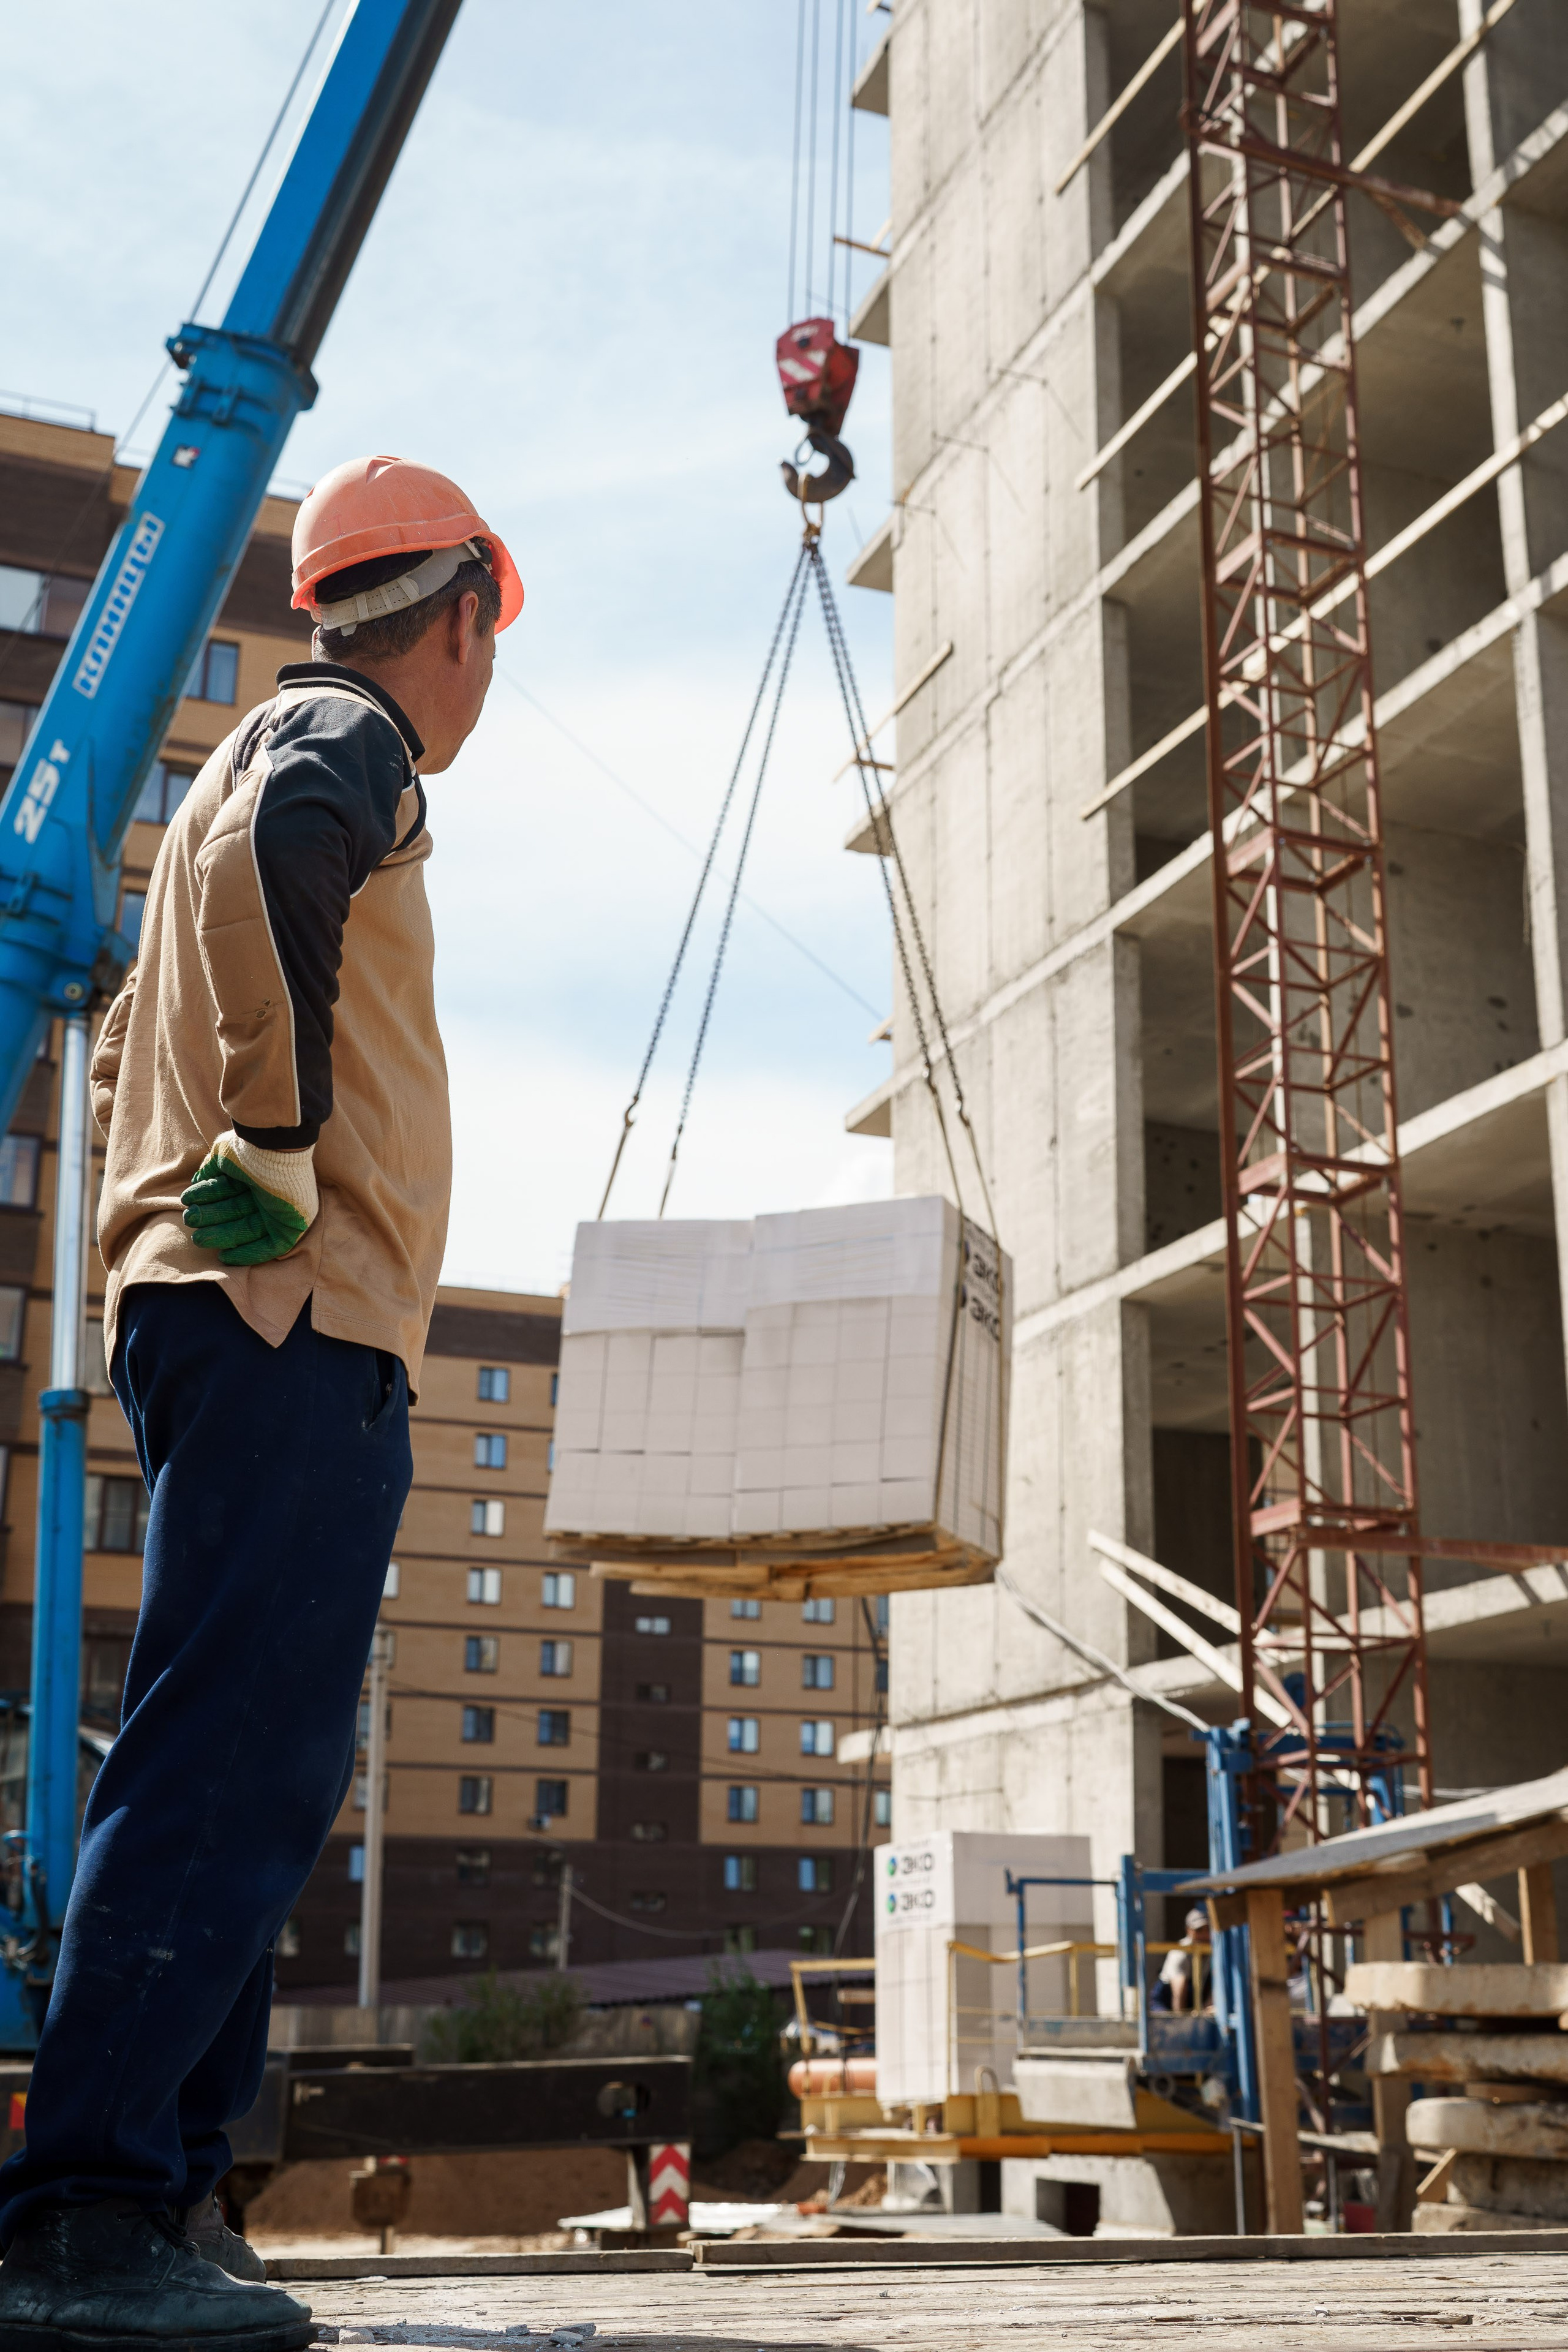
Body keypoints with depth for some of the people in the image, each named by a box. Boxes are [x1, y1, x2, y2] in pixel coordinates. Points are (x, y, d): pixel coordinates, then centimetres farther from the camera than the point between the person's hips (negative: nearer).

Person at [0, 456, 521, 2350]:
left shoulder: (277, 747, 29)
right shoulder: (347, 737, 0)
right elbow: (275, 848, -27)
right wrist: (280, 1146, -23)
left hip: (219, 1321, 10)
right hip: (296, 1325, -10)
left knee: (256, 1772, 9)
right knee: (231, 1762, -15)